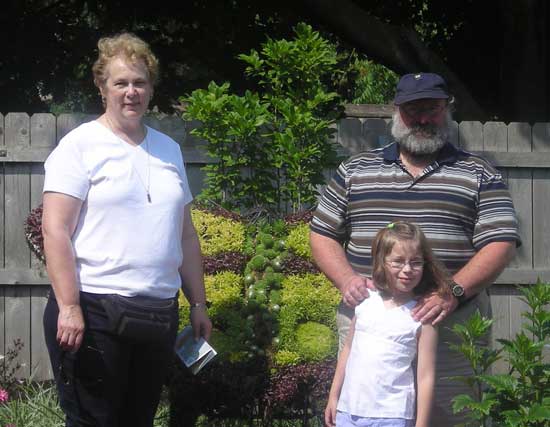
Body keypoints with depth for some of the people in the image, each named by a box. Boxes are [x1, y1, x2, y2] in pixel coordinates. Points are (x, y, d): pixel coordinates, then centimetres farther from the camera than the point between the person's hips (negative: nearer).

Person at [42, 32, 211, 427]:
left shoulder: (169, 149, 15)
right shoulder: (81, 145, -4)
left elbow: (186, 234, 19)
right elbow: (55, 230, -11)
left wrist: (199, 304, 16)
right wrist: (69, 307, -19)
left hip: (160, 316, 6)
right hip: (93, 311, -6)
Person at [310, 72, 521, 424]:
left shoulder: (480, 175, 7)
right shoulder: (355, 170, 14)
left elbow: (500, 244, -2)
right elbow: (323, 234, 15)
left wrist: (453, 292, -18)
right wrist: (347, 279, -6)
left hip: (451, 329, -2)